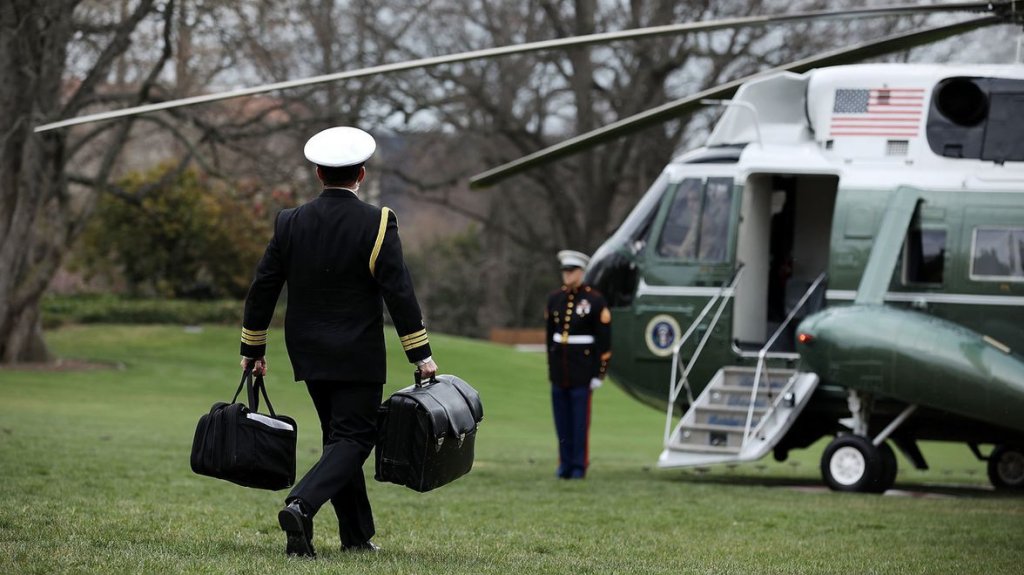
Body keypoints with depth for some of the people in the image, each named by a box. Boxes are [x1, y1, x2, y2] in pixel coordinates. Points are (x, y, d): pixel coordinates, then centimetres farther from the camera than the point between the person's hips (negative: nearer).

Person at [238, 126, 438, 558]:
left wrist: (252, 349, 13)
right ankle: (301, 505, -25)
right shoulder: (376, 224, -10)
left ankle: (356, 534, 18)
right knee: (354, 438, -2)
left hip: (309, 355, 5)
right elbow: (399, 293, -12)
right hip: (357, 356, -5)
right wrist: (421, 355, -6)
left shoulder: (290, 223, 1)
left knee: (339, 436, 16)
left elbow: (262, 290, 3)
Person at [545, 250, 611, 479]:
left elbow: (604, 340, -5)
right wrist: (551, 367, 14)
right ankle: (565, 463, 14)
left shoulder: (595, 300, -6)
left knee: (580, 419, -3)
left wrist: (599, 374, -8)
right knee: (562, 420, 6)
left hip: (582, 371, -4)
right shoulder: (555, 299, 8)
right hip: (559, 370, 4)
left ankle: (579, 466, 3)